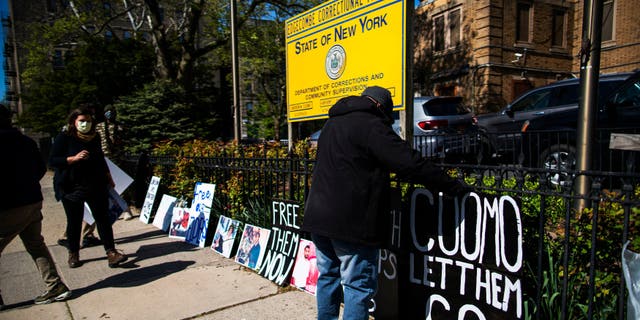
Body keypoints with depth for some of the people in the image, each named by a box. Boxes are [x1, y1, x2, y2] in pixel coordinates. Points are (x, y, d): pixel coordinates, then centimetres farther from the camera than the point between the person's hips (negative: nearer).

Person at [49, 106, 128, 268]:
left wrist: (108, 176, 20)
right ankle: (73, 254, 25)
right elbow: (52, 161, -8)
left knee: (102, 218, -1)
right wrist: (74, 158, -22)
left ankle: (111, 253, -1)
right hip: (72, 187, -3)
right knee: (74, 222, 7)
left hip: (96, 185, 3)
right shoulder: (64, 138, -5)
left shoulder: (95, 137, 9)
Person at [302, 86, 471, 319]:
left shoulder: (333, 123, 16)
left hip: (319, 217, 9)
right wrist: (455, 186, -9)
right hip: (351, 223, -8)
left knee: (328, 276, 20)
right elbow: (411, 164, -18)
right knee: (358, 285, 2)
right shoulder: (372, 125, -12)